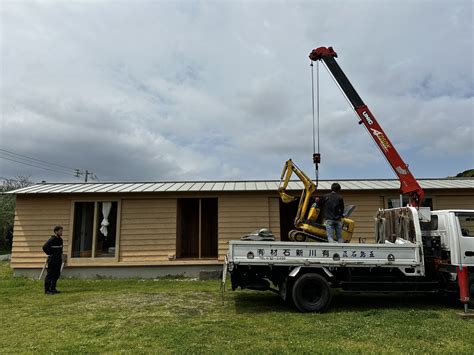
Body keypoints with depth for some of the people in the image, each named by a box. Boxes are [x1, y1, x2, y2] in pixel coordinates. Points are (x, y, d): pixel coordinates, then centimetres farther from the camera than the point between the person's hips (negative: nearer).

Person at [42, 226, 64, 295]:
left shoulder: (60, 239, 11)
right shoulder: (52, 239, -15)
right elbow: (45, 247, -23)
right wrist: (50, 254, -15)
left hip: (58, 260, 8)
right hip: (52, 260, -8)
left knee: (57, 274, 11)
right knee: (50, 275, -3)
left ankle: (53, 288, 21)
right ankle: (47, 290, 4)